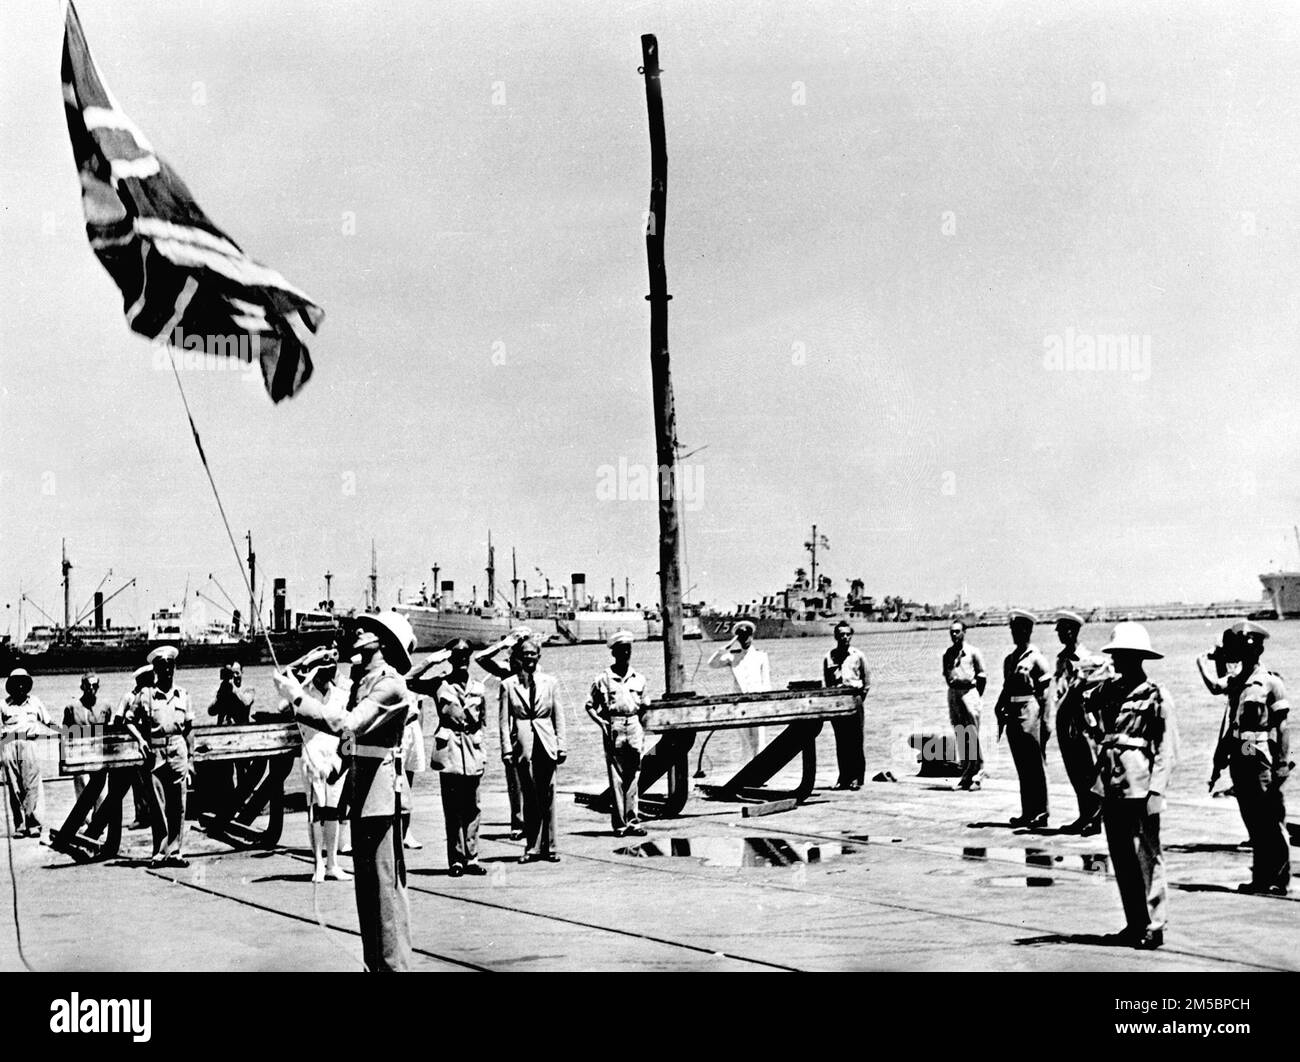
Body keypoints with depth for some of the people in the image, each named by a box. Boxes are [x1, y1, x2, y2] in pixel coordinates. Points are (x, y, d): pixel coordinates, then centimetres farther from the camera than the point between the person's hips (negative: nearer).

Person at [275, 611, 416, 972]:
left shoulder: (389, 683, -13)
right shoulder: (363, 679, 15)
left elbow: (348, 723, -23)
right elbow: (345, 728, 13)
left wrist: (298, 696, -18)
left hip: (380, 787, -10)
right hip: (361, 790, 10)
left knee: (384, 881, -8)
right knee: (366, 881, 14)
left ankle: (394, 964, -3)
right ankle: (375, 962, 22)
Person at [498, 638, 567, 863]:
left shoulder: (550, 682, 8)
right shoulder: (508, 685, 4)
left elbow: (559, 716, 9)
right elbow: (504, 721, 2)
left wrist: (561, 745, 3)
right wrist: (507, 749, -5)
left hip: (546, 743, 1)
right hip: (523, 744, -1)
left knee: (547, 796, 2)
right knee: (529, 797, 1)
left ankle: (548, 846, 8)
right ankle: (533, 846, 7)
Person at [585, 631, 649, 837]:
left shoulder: (638, 678, 11)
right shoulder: (604, 679, 0)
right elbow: (590, 705, 5)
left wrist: (643, 728, 11)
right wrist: (600, 721, -10)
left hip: (634, 726, 3)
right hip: (613, 728, -3)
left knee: (633, 777, 2)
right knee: (616, 778, -2)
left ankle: (632, 821, 4)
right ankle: (619, 824, 1)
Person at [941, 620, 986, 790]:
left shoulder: (973, 652, -3)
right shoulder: (947, 653, 12)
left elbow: (982, 676, 0)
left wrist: (977, 697, -1)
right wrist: (953, 689, 12)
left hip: (969, 691, -5)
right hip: (953, 693, 5)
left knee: (972, 736, -8)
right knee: (959, 736, 6)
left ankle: (978, 773, -5)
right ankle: (966, 773, 11)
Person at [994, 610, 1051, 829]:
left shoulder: (1036, 658, -7)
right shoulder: (1010, 659, 15)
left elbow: (1046, 692, -11)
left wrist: (1045, 722, -15)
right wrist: (1000, 711, 13)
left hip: (1030, 712, -7)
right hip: (1013, 714, 8)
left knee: (1035, 766, -3)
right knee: (1021, 767, 10)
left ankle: (1040, 813, 1)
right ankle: (1027, 812, 16)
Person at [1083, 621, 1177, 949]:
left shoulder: (1156, 696, -5)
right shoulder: (1109, 691, 11)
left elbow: (1167, 748, -8)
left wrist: (1157, 790, -15)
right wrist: (1083, 698, 5)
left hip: (1140, 786, -6)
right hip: (1111, 785, 6)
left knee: (1146, 856, -3)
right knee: (1120, 858, 11)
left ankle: (1154, 925, 3)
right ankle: (1134, 923, 20)